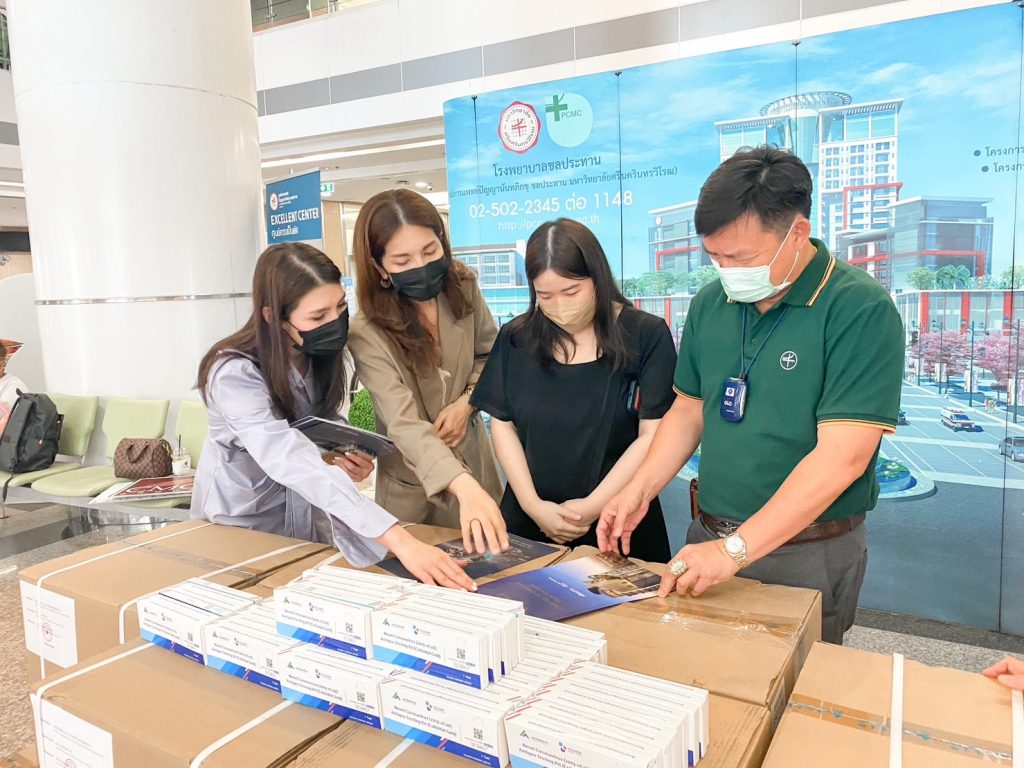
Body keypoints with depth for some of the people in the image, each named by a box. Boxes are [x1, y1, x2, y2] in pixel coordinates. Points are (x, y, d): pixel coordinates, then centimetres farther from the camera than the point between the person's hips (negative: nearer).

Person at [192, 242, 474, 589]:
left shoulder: (319, 355, -12)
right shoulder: (236, 374, -31)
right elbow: (292, 461, -44)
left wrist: (347, 456, -19)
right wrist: (398, 539, -54)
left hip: (308, 517, 5)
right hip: (242, 523, -5)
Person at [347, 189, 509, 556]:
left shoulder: (463, 287, -11)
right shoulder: (369, 332, -25)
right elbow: (404, 425, -36)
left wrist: (467, 402, -14)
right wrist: (465, 487, -51)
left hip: (473, 460, 4)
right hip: (413, 487, -3)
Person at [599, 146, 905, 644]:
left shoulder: (861, 310, -16)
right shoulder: (711, 303, 2)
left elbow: (841, 457, -23)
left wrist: (735, 549, -25)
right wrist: (639, 490, -1)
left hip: (807, 555, -5)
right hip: (708, 538, 5)